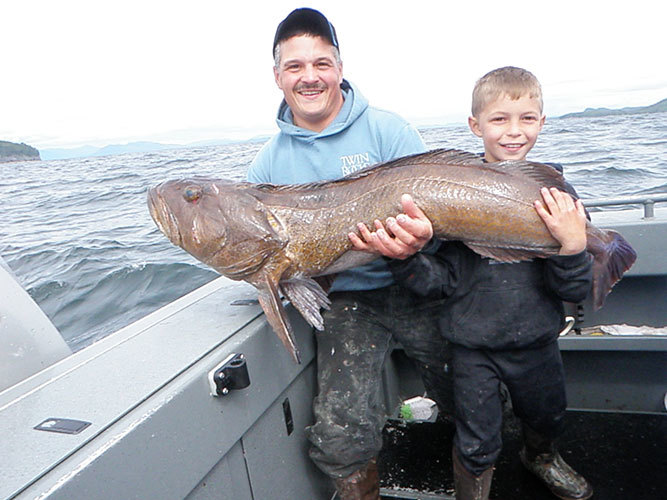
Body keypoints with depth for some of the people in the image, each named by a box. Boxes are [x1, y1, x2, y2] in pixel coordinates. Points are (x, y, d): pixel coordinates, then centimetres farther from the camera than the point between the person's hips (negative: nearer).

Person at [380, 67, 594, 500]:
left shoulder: (556, 195, -8)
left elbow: (575, 292, -7)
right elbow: (444, 281, -13)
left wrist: (573, 246, -25)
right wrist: (404, 260, -30)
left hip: (537, 341, 3)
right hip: (473, 346, -3)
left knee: (548, 416, 28)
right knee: (477, 446, 11)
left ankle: (541, 458, 63)